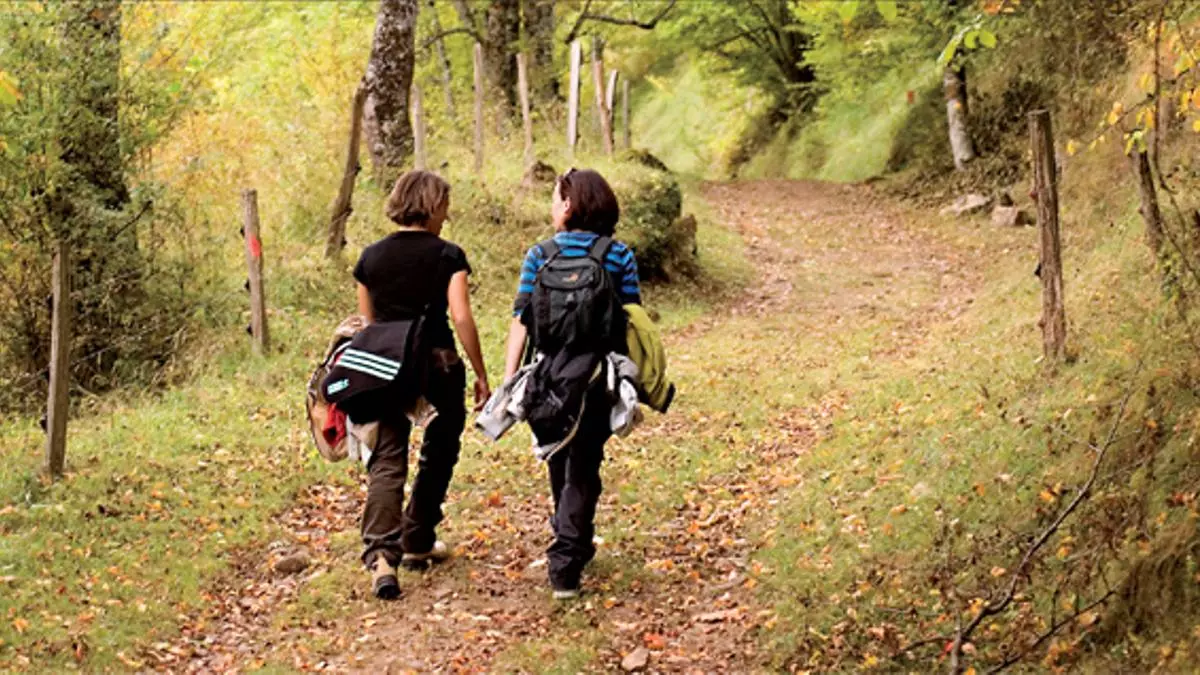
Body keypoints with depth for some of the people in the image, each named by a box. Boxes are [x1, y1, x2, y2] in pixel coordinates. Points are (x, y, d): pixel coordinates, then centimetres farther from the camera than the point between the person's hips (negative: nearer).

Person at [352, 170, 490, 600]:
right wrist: (481, 375, -6)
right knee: (437, 457, 19)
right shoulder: (448, 256, -5)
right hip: (439, 366, -2)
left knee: (387, 462, -2)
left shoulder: (371, 257, 5)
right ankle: (417, 544, 27)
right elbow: (461, 317, -12)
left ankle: (380, 554, -21)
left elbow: (367, 323, 9)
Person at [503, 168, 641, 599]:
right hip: (598, 382, -1)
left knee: (560, 462, 21)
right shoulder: (620, 257, -1)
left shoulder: (539, 256, -1)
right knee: (583, 469, 3)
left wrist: (509, 378, -6)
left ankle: (573, 543, 40)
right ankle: (565, 563, -6)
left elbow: (521, 321, -6)